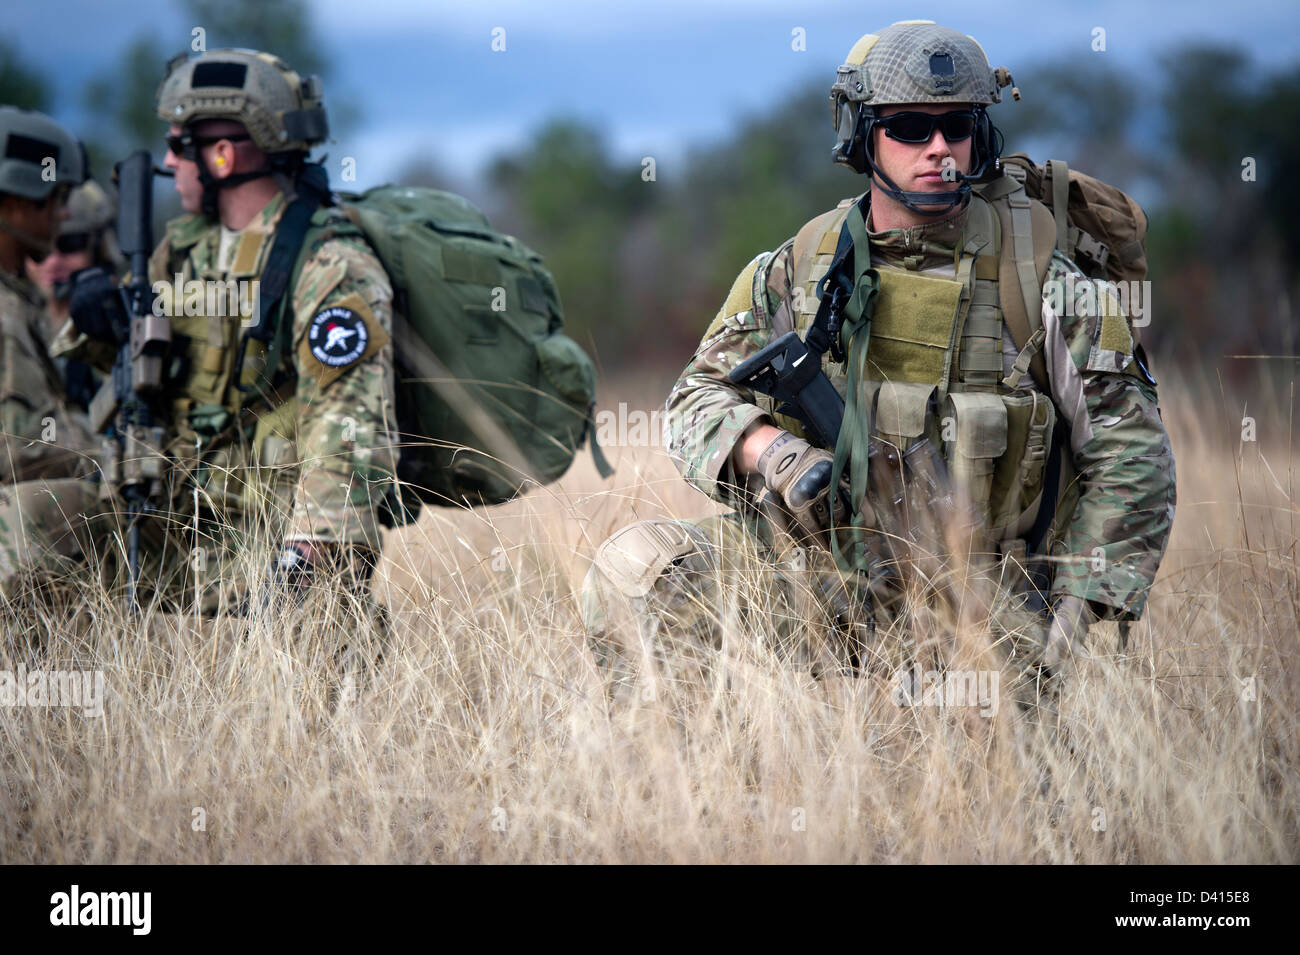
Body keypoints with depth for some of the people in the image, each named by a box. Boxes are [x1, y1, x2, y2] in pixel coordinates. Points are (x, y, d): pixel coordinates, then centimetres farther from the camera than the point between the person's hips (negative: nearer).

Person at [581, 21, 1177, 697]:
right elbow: (699, 399, 9)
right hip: (807, 573, 2)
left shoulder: (1040, 283, 0)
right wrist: (768, 450, -15)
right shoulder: (799, 270, 5)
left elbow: (1133, 455, 1)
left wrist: (1070, 616, -7)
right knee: (635, 569, -21)